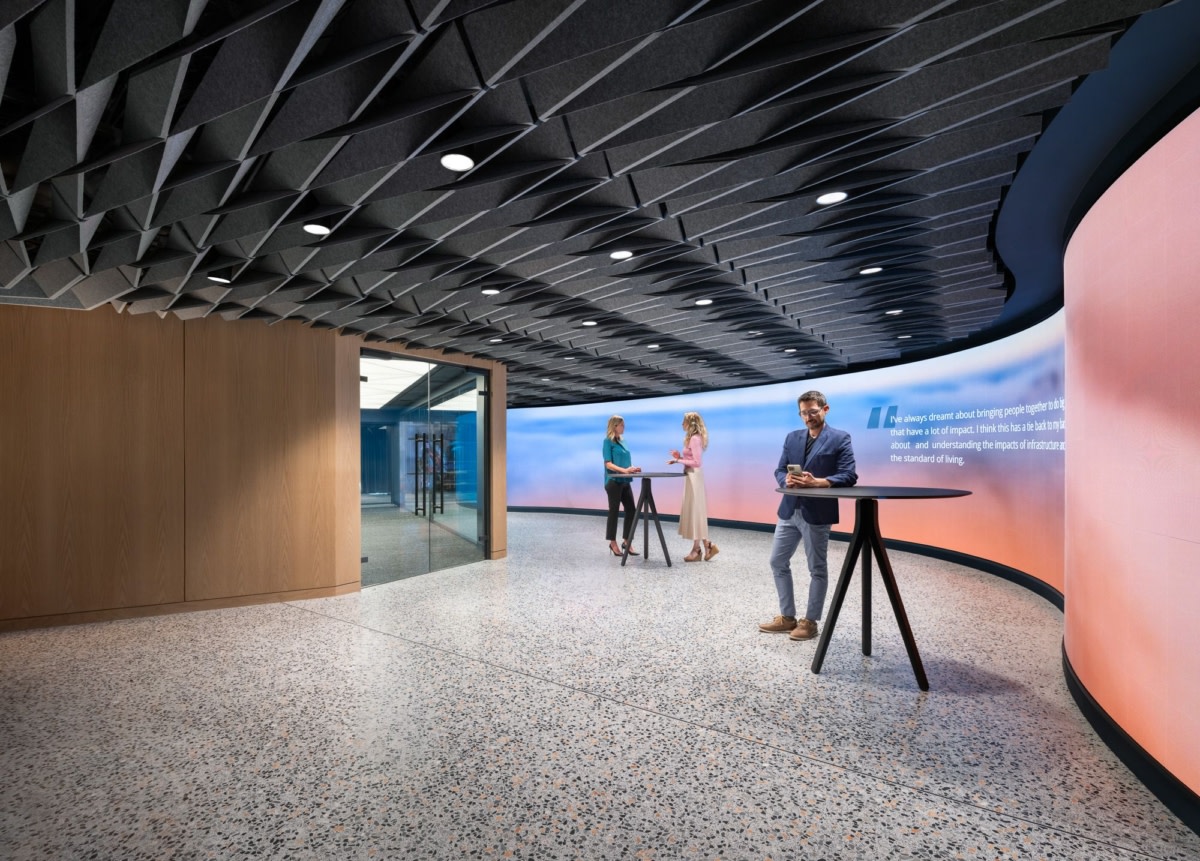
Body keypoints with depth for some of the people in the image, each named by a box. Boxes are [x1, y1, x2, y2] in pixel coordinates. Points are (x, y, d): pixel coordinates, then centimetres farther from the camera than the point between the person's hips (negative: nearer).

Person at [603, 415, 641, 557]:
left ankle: (627, 541, 15)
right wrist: (624, 470, -25)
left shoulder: (621, 442, 15)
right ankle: (613, 542, 12)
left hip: (625, 482, 8)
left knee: (631, 510, 6)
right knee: (614, 511, 1)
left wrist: (632, 469, 2)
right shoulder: (608, 441, -6)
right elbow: (608, 464, -14)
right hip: (614, 482, -7)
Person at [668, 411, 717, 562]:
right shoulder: (693, 438, 15)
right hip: (691, 476, 10)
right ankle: (707, 545, 17)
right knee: (694, 511, 12)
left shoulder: (695, 439, -15)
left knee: (694, 511, -3)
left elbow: (696, 462, -20)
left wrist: (678, 460, -14)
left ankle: (697, 549, 6)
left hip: (694, 477, -10)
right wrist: (680, 457, 7)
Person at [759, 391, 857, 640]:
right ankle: (787, 617, 25)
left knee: (817, 569, 7)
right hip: (789, 510, 6)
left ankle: (810, 621, 22)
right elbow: (779, 470, 9)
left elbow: (849, 476, -13)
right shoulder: (792, 438, 12)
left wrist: (818, 482, -26)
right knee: (778, 562, 11)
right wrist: (786, 480, -14)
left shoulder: (840, 438, -4)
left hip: (817, 512, -6)